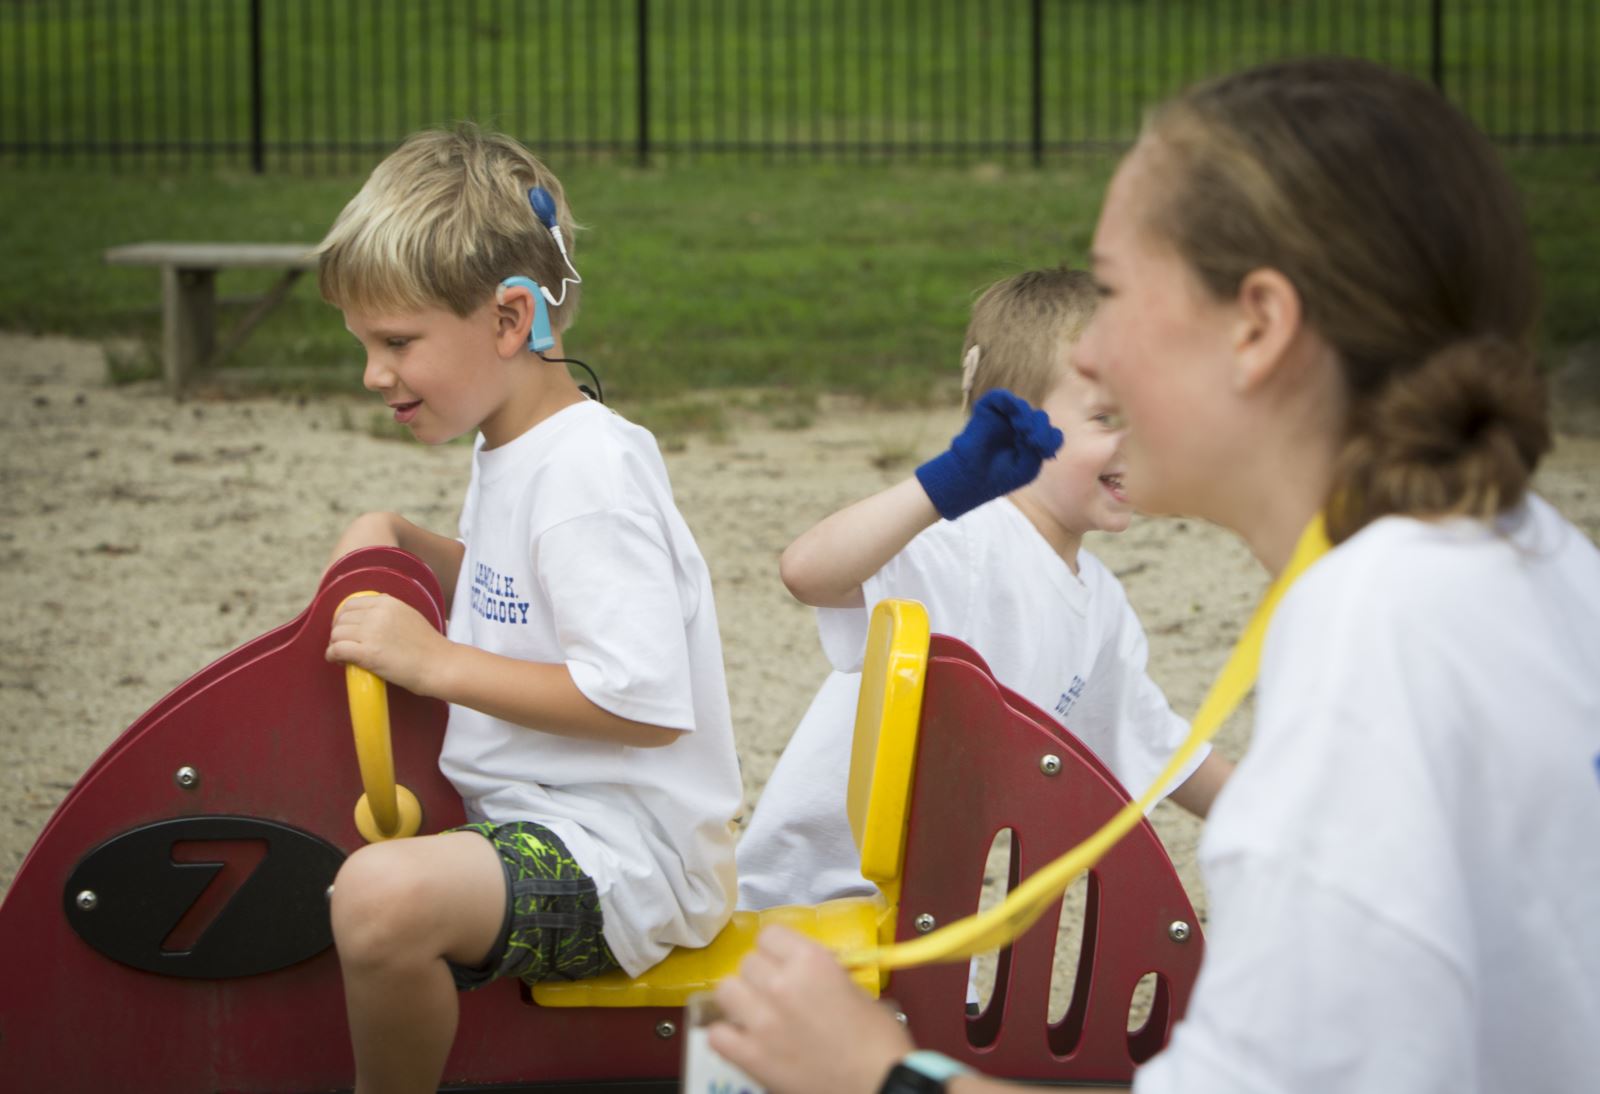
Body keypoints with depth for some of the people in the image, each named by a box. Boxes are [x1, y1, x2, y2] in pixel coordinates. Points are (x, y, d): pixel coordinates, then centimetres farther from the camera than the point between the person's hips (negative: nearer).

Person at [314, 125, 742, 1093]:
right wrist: (405, 545, 11)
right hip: (525, 815, 11)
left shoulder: (589, 474, -19)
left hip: (624, 855, -11)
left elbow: (644, 701, -26)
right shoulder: (513, 448, 12)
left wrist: (435, 662, -21)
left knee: (382, 897, -34)